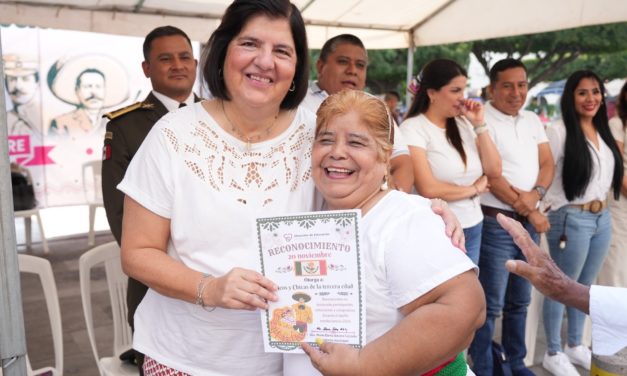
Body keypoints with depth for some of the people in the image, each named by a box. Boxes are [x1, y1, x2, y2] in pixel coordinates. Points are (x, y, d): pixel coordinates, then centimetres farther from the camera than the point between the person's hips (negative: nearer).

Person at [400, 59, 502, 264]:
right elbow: (428, 189, -21)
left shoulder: (464, 124, 5)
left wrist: (479, 124, -5)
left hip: (473, 227, 6)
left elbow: (494, 171, 2)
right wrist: (474, 189, -6)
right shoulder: (413, 128, -13)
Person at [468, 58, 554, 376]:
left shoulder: (533, 120, 13)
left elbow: (547, 164, 9)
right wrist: (528, 211, -9)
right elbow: (492, 176, -15)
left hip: (529, 223, 7)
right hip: (496, 223, -7)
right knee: (491, 305, -2)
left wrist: (536, 194, -12)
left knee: (519, 301, 17)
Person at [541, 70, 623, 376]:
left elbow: (611, 176, 19)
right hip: (571, 219, -7)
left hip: (602, 219, 7)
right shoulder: (559, 131, -12)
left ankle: (575, 345, 35)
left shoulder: (604, 133, 11)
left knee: (584, 286, 18)